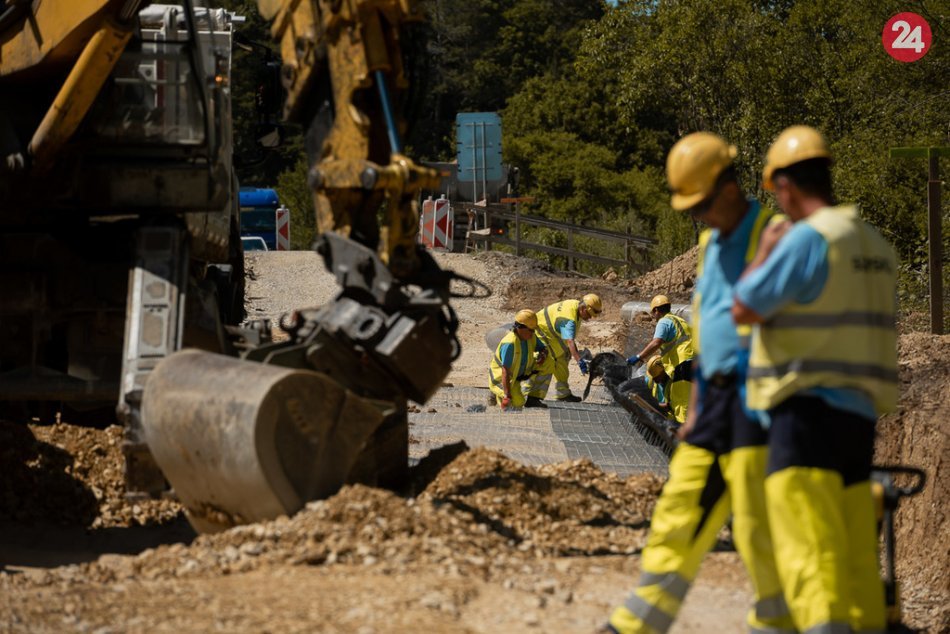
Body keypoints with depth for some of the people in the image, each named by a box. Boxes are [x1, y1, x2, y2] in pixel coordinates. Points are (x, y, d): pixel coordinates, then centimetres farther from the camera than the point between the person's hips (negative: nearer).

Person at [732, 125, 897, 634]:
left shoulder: (807, 238, -12)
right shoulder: (875, 244, 14)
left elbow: (745, 308, -7)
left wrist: (765, 252, 6)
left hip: (809, 406, -8)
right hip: (859, 412, 8)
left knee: (807, 540, -15)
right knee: (856, 549, 11)